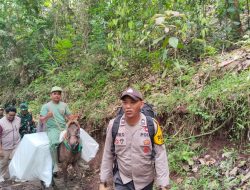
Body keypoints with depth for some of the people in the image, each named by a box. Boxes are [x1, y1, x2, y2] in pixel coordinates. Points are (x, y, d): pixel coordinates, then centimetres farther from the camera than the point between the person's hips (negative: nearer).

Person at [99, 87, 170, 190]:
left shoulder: (152, 125, -16)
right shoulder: (113, 125, -11)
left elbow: (160, 156, -13)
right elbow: (107, 155, -3)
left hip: (145, 181, 0)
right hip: (122, 181, 1)